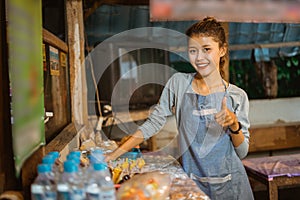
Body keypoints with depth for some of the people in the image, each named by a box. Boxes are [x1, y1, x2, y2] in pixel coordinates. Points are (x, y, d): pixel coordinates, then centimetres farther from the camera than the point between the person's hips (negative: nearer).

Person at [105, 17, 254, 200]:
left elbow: (242, 152, -2)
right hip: (191, 184, 0)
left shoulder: (237, 96, -5)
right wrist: (113, 156, -9)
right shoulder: (179, 83, -3)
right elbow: (153, 123, -3)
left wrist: (234, 124, -21)